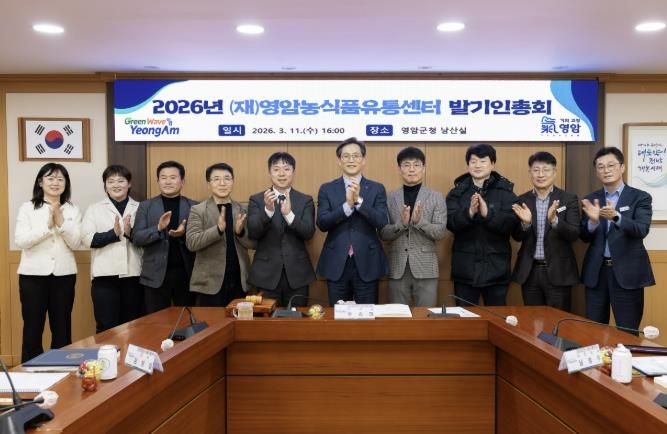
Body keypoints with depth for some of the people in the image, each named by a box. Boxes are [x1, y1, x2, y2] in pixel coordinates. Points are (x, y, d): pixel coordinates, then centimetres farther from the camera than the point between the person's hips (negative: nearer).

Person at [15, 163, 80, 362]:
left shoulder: (72, 210, 6)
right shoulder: (27, 208, 2)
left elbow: (75, 243, -2)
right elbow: (20, 241, -9)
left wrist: (61, 222, -14)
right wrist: (48, 225, -15)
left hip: (64, 275, 2)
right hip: (33, 275, -1)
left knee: (62, 327, 8)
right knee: (32, 327, 5)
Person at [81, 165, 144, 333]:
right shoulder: (94, 209, 9)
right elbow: (87, 238, -3)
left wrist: (131, 233, -16)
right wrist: (113, 234, -16)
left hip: (133, 275, 1)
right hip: (105, 275, -1)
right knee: (106, 327, 1)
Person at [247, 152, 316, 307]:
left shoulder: (305, 200, 4)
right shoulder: (256, 200, 3)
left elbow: (309, 233, -9)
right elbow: (252, 233, -9)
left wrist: (289, 214, -25)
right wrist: (268, 210, -25)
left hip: (297, 272, 1)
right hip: (267, 272, 0)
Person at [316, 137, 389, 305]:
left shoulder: (377, 189, 4)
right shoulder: (327, 189, 5)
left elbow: (382, 222, -9)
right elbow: (322, 223, -7)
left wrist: (359, 200, -20)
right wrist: (347, 205, -20)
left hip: (367, 263, 0)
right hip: (336, 264, 1)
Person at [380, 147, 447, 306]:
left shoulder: (436, 197, 2)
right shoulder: (390, 198, 5)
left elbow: (441, 232, -5)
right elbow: (383, 233, 0)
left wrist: (419, 221, -20)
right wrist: (401, 224, -17)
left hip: (425, 268, -1)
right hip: (397, 268, 1)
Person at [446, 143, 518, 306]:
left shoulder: (505, 191, 1)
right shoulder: (457, 192, 4)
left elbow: (511, 222, -12)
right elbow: (450, 222, -9)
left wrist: (488, 213, -28)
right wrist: (469, 213, -27)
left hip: (495, 267, 0)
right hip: (465, 268, 1)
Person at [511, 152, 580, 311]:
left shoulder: (569, 199, -2)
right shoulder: (522, 201, 4)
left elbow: (574, 235, -10)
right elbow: (517, 237, 2)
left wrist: (554, 220, -28)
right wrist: (525, 222, -19)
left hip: (558, 271, -2)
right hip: (530, 271, 2)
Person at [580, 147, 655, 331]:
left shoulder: (640, 197, -1)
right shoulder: (591, 199, 8)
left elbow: (642, 230, -16)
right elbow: (585, 237, 2)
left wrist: (616, 216, -34)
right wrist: (593, 220, -19)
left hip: (627, 272, -3)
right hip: (596, 272, 3)